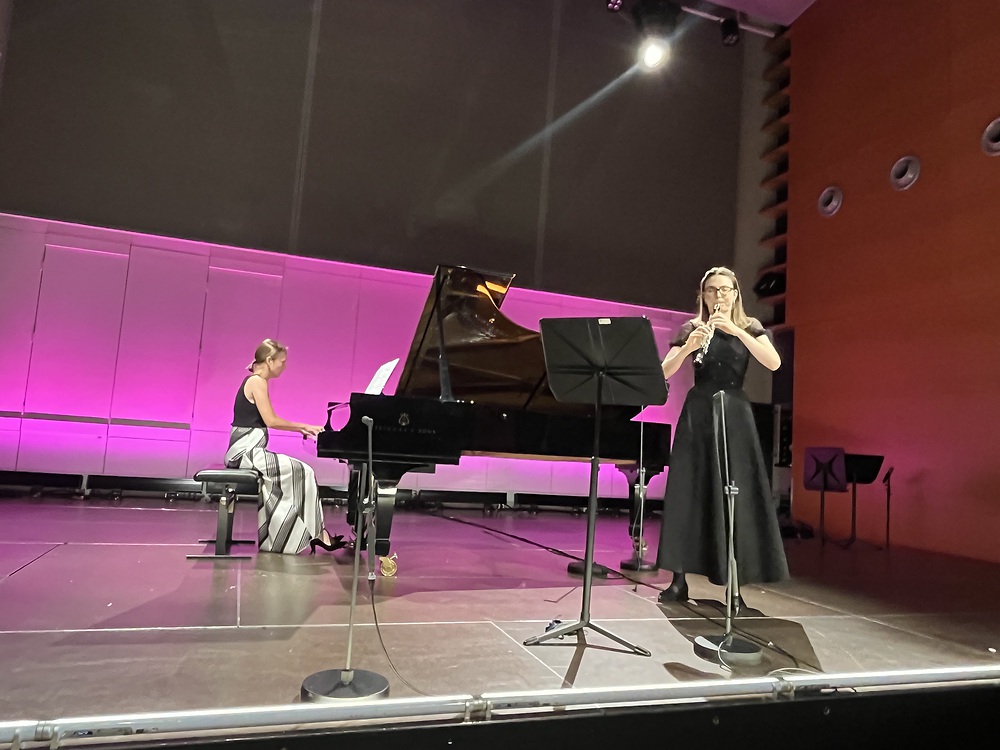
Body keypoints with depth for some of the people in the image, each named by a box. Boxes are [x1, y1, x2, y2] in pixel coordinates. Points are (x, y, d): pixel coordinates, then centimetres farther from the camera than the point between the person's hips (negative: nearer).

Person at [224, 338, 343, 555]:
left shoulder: (254, 381, 16)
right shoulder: (257, 382, -12)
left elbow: (267, 421, 16)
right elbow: (271, 421, -19)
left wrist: (300, 429, 10)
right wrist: (304, 426, -9)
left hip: (247, 450, 9)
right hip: (247, 451, -9)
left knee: (298, 474, 8)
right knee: (305, 473, -10)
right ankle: (316, 533, -2)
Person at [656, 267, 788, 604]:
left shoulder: (749, 327, 9)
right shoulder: (692, 328, 8)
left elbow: (774, 363, -10)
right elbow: (664, 372, -3)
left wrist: (735, 329, -17)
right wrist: (687, 347, -21)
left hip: (734, 414, 0)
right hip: (698, 413, 0)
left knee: (736, 495, -3)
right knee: (688, 492, -1)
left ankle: (734, 583, 5)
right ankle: (679, 579, 7)